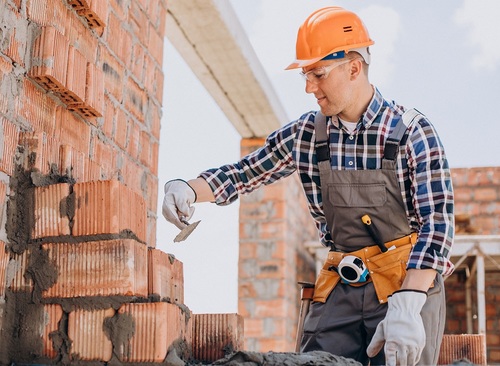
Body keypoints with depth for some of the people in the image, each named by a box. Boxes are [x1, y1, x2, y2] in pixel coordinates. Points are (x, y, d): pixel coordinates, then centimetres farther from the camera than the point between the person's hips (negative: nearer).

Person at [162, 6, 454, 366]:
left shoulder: (412, 132, -9)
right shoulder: (306, 134, 4)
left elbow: (437, 222, -15)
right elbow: (243, 173, 14)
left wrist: (406, 305, -27)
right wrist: (186, 189, -6)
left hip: (411, 283, -3)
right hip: (339, 286, 3)